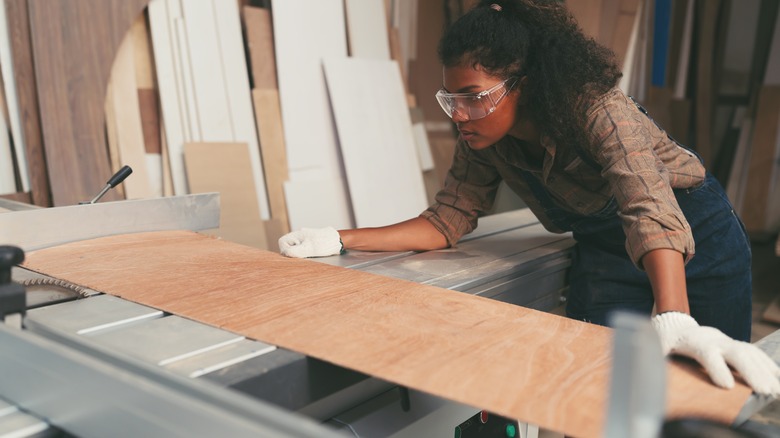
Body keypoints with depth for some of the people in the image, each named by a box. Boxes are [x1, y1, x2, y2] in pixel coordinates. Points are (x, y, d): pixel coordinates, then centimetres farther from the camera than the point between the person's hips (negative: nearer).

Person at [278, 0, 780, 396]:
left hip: (694, 237, -4)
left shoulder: (596, 108, -32)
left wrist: (674, 320, -61)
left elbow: (650, 210, -44)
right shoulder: (484, 139, -14)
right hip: (604, 252, 4)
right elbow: (447, 220, -11)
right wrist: (339, 240, -20)